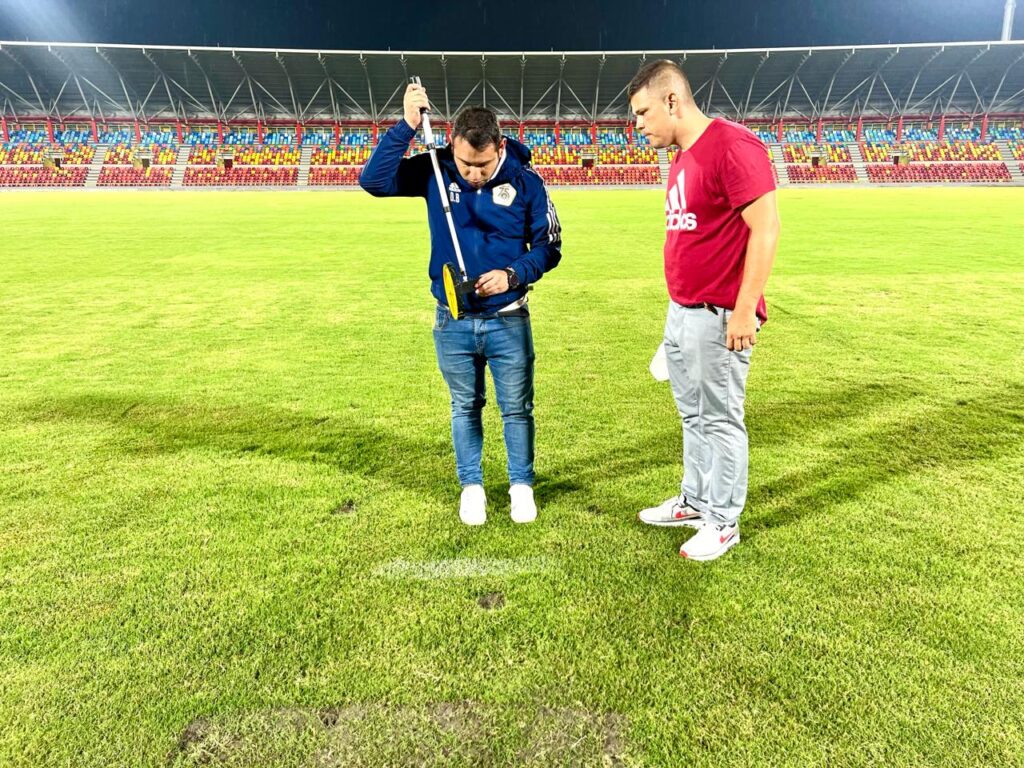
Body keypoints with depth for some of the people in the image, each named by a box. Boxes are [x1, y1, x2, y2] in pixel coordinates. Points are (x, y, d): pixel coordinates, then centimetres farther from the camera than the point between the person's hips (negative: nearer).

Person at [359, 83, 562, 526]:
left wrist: (514, 275, -19)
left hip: (508, 320, 0)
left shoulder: (525, 181, -9)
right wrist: (407, 126, -23)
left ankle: (521, 485, 31)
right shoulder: (436, 171, -7)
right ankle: (471, 486, 32)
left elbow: (548, 247, -2)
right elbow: (373, 180, -16)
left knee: (517, 408, 11)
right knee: (465, 408, 14)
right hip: (453, 322, 1)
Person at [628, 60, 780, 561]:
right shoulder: (682, 157, 15)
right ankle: (694, 501, 33)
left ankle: (723, 522, 18)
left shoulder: (732, 146, -14)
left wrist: (744, 309, -21)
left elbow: (766, 227, -19)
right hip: (680, 312, 9)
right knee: (692, 415, 17)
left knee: (720, 420, 3)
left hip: (718, 317, -9)